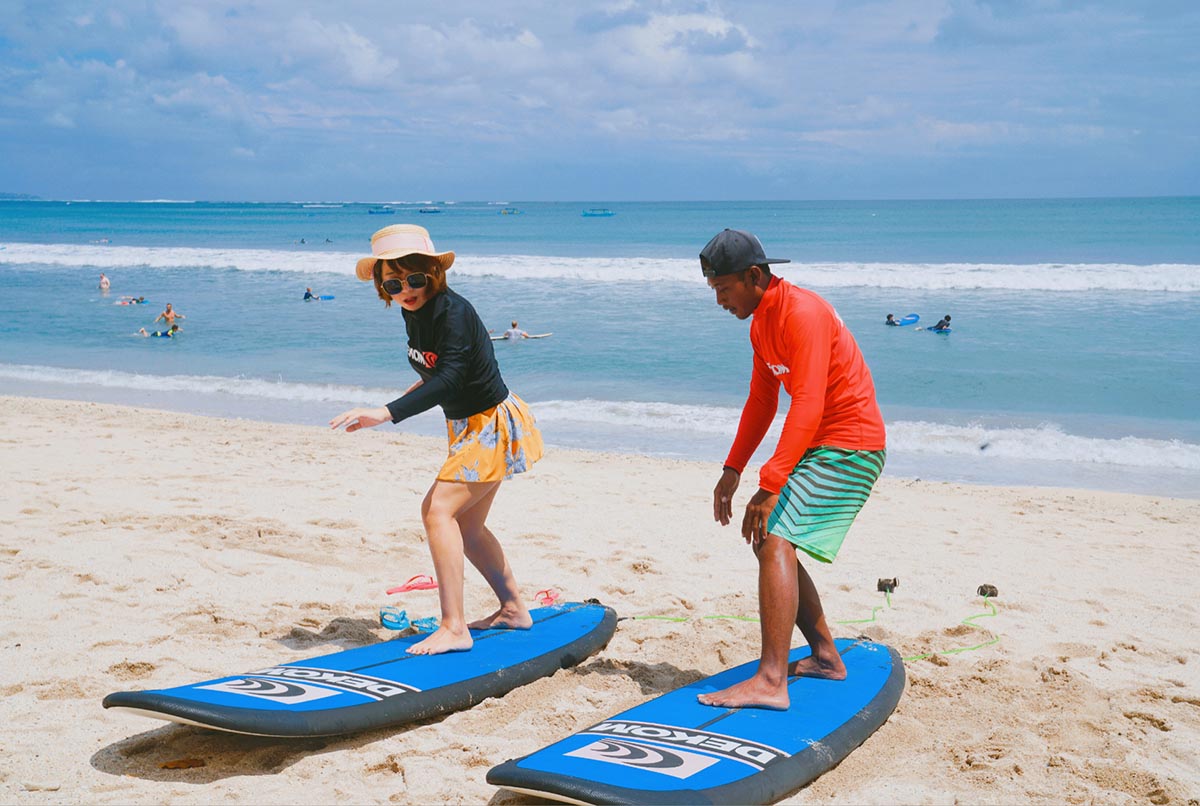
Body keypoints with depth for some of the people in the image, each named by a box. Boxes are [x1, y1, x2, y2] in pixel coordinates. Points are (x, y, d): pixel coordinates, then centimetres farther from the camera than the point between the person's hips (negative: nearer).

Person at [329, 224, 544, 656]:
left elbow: (448, 379, -38)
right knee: (466, 525, 17)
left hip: (494, 423, -10)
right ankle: (514, 609, 33)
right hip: (469, 425, 10)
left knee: (438, 509, -20)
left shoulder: (453, 311, -26)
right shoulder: (413, 312, 1)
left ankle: (453, 628, -21)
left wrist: (385, 413, -46)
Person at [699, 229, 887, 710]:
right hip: (821, 447, 10)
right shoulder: (761, 322, 11)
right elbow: (761, 401, 20)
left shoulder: (802, 314, -20)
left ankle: (771, 681, -28)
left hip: (849, 447, -10)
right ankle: (826, 657, 25)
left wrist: (770, 485, -33)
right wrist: (733, 469, 16)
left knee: (774, 540, -22)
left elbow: (808, 407, -29)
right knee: (769, 543, 14)